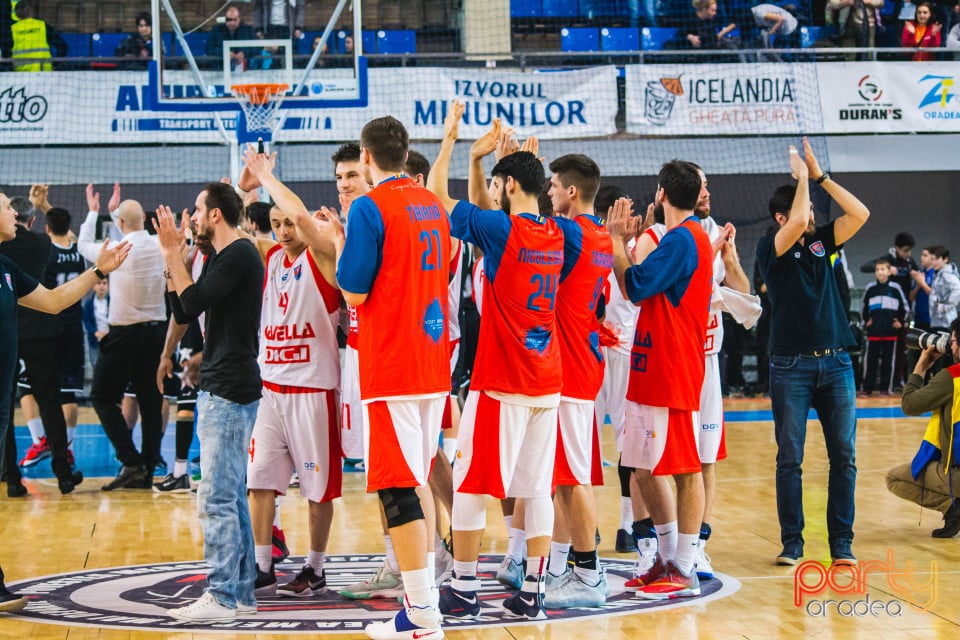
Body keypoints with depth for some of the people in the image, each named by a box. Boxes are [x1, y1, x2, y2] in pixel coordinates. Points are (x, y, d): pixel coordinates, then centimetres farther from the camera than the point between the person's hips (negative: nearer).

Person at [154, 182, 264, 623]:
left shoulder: (239, 256, -13)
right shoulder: (221, 256, 18)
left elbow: (193, 304, -20)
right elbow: (183, 313, 17)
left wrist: (173, 253, -11)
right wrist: (172, 257, 11)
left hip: (228, 392, -11)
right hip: (221, 388, 11)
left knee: (217, 497, -10)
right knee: (232, 495, 12)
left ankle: (222, 597, -7)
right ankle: (241, 592, 17)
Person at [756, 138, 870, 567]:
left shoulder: (821, 241, 11)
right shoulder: (770, 248, -2)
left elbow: (860, 214, 0)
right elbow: (797, 224, -21)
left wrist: (819, 175, -1)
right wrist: (801, 174, -7)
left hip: (835, 362, 4)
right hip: (791, 366, -4)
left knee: (844, 456, 2)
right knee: (789, 459, 1)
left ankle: (842, 543, 8)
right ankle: (792, 543, 9)